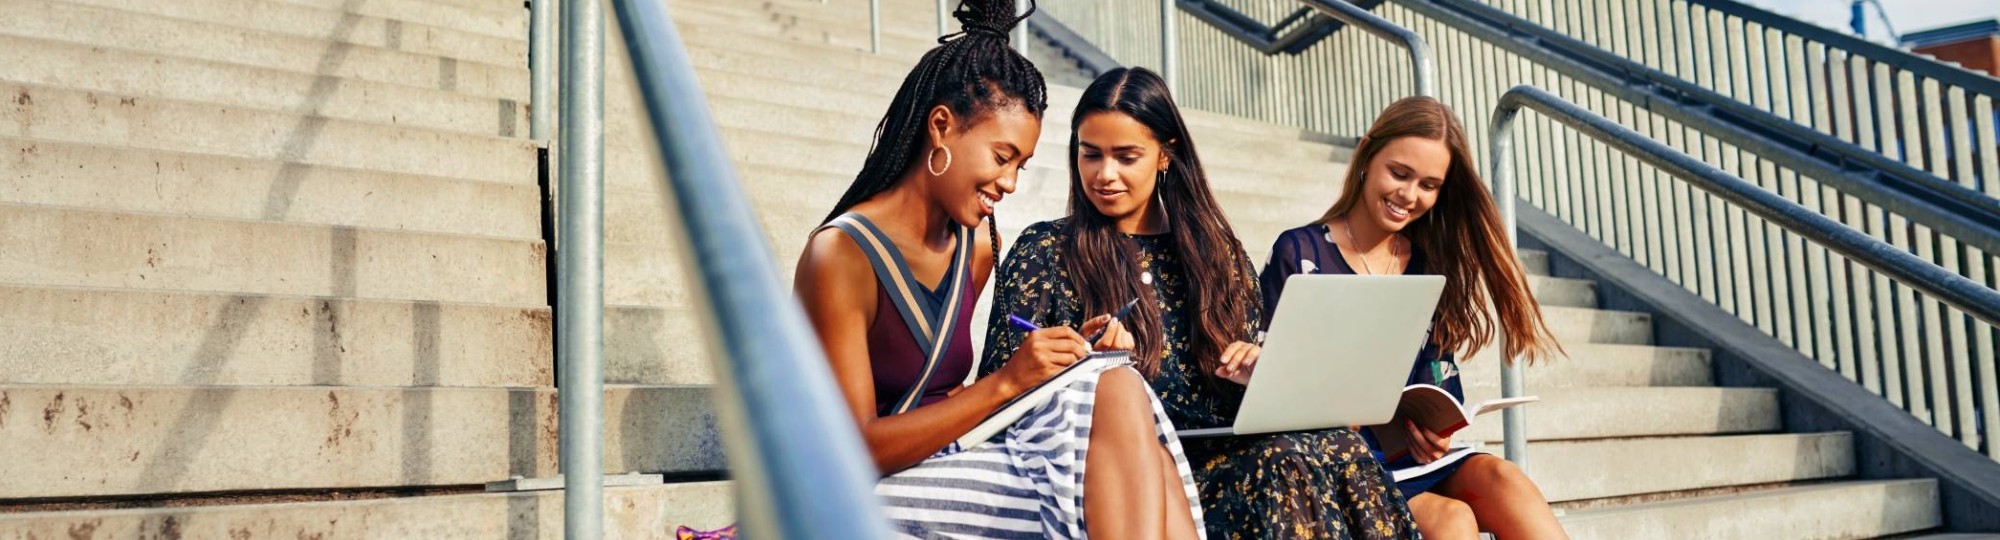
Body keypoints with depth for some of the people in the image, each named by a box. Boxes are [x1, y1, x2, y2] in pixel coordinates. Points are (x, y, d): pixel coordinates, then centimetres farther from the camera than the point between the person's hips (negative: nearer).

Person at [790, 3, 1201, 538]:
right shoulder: (839, 255, -14)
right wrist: (1006, 382, -22)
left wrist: (1064, 353, -6)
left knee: (1117, 391, -22)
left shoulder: (978, 244, 9)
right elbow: (855, 448, -17)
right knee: (1118, 396, -22)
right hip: (876, 495, -7)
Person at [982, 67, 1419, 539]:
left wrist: (1256, 372, -5)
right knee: (1288, 463, -31)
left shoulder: (1216, 251, 15)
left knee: (1338, 446, -29)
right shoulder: (1044, 251, 4)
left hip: (1220, 455, 4)